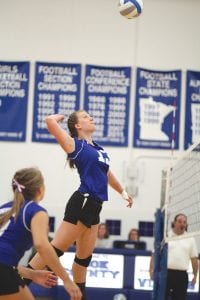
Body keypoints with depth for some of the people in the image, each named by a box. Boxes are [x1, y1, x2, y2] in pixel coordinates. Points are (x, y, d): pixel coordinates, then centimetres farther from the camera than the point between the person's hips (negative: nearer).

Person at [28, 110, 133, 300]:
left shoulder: (98, 149, 19)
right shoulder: (75, 145, -3)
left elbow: (106, 173, 37)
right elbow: (50, 121, -16)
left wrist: (122, 192, 48)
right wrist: (60, 117, 5)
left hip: (94, 207, 8)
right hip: (82, 203, -8)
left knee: (84, 257, 13)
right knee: (56, 249, -13)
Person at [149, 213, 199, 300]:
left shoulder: (190, 239, 9)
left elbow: (194, 259, 10)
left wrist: (195, 275, 6)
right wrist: (152, 269, -8)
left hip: (182, 275, 2)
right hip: (165, 273, -2)